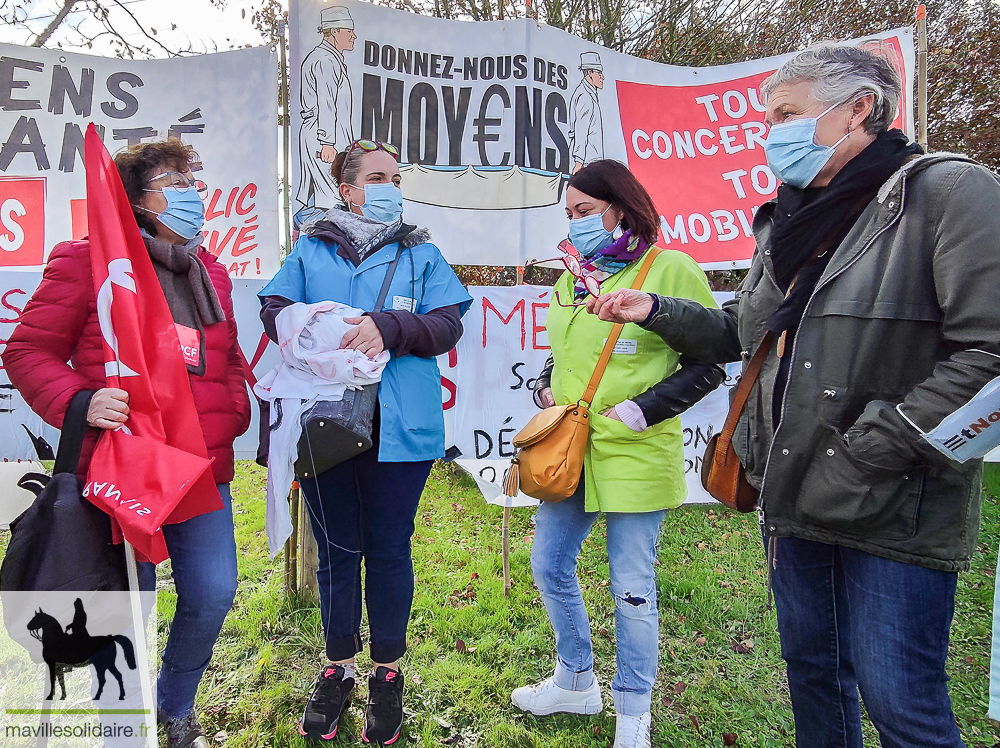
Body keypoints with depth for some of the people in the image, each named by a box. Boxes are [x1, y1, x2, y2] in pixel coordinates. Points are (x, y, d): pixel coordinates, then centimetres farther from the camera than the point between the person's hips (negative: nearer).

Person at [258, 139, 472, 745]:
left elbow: (447, 326, -2)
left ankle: (388, 673, 28)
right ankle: (339, 668, 33)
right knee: (336, 550, 12)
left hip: (398, 429, -1)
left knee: (389, 550, 8)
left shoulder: (421, 253, 10)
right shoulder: (312, 249, 14)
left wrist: (387, 327, -18)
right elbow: (274, 308, 7)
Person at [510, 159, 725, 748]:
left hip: (636, 455, -7)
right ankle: (576, 682, 38)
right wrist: (548, 388, 5)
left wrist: (642, 409, -15)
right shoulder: (571, 280, 13)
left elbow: (711, 363, -7)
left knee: (632, 587, 5)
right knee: (550, 566, 15)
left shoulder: (670, 270, -7)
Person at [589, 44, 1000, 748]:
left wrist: (869, 450, -20)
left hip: (896, 512, -7)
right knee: (812, 669, 21)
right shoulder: (790, 221, 14)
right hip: (795, 499, 7)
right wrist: (656, 310, 9)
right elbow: (740, 331, 21)